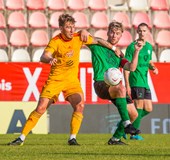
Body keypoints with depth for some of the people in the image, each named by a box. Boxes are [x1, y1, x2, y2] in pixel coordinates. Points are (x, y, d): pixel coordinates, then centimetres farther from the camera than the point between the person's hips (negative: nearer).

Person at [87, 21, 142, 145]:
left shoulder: (118, 54, 19)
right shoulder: (97, 46, 6)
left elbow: (131, 68, 4)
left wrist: (137, 52, -6)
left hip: (114, 86, 6)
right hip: (101, 84, -6)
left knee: (133, 114, -1)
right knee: (121, 88, -38)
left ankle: (116, 138, 15)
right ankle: (126, 124, -41)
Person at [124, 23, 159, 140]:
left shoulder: (149, 46, 14)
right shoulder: (132, 46, -7)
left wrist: (153, 67, 3)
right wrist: (127, 85, -15)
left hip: (145, 82, 8)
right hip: (136, 81, -8)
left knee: (148, 109, 7)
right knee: (139, 107, -10)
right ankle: (134, 133, -1)